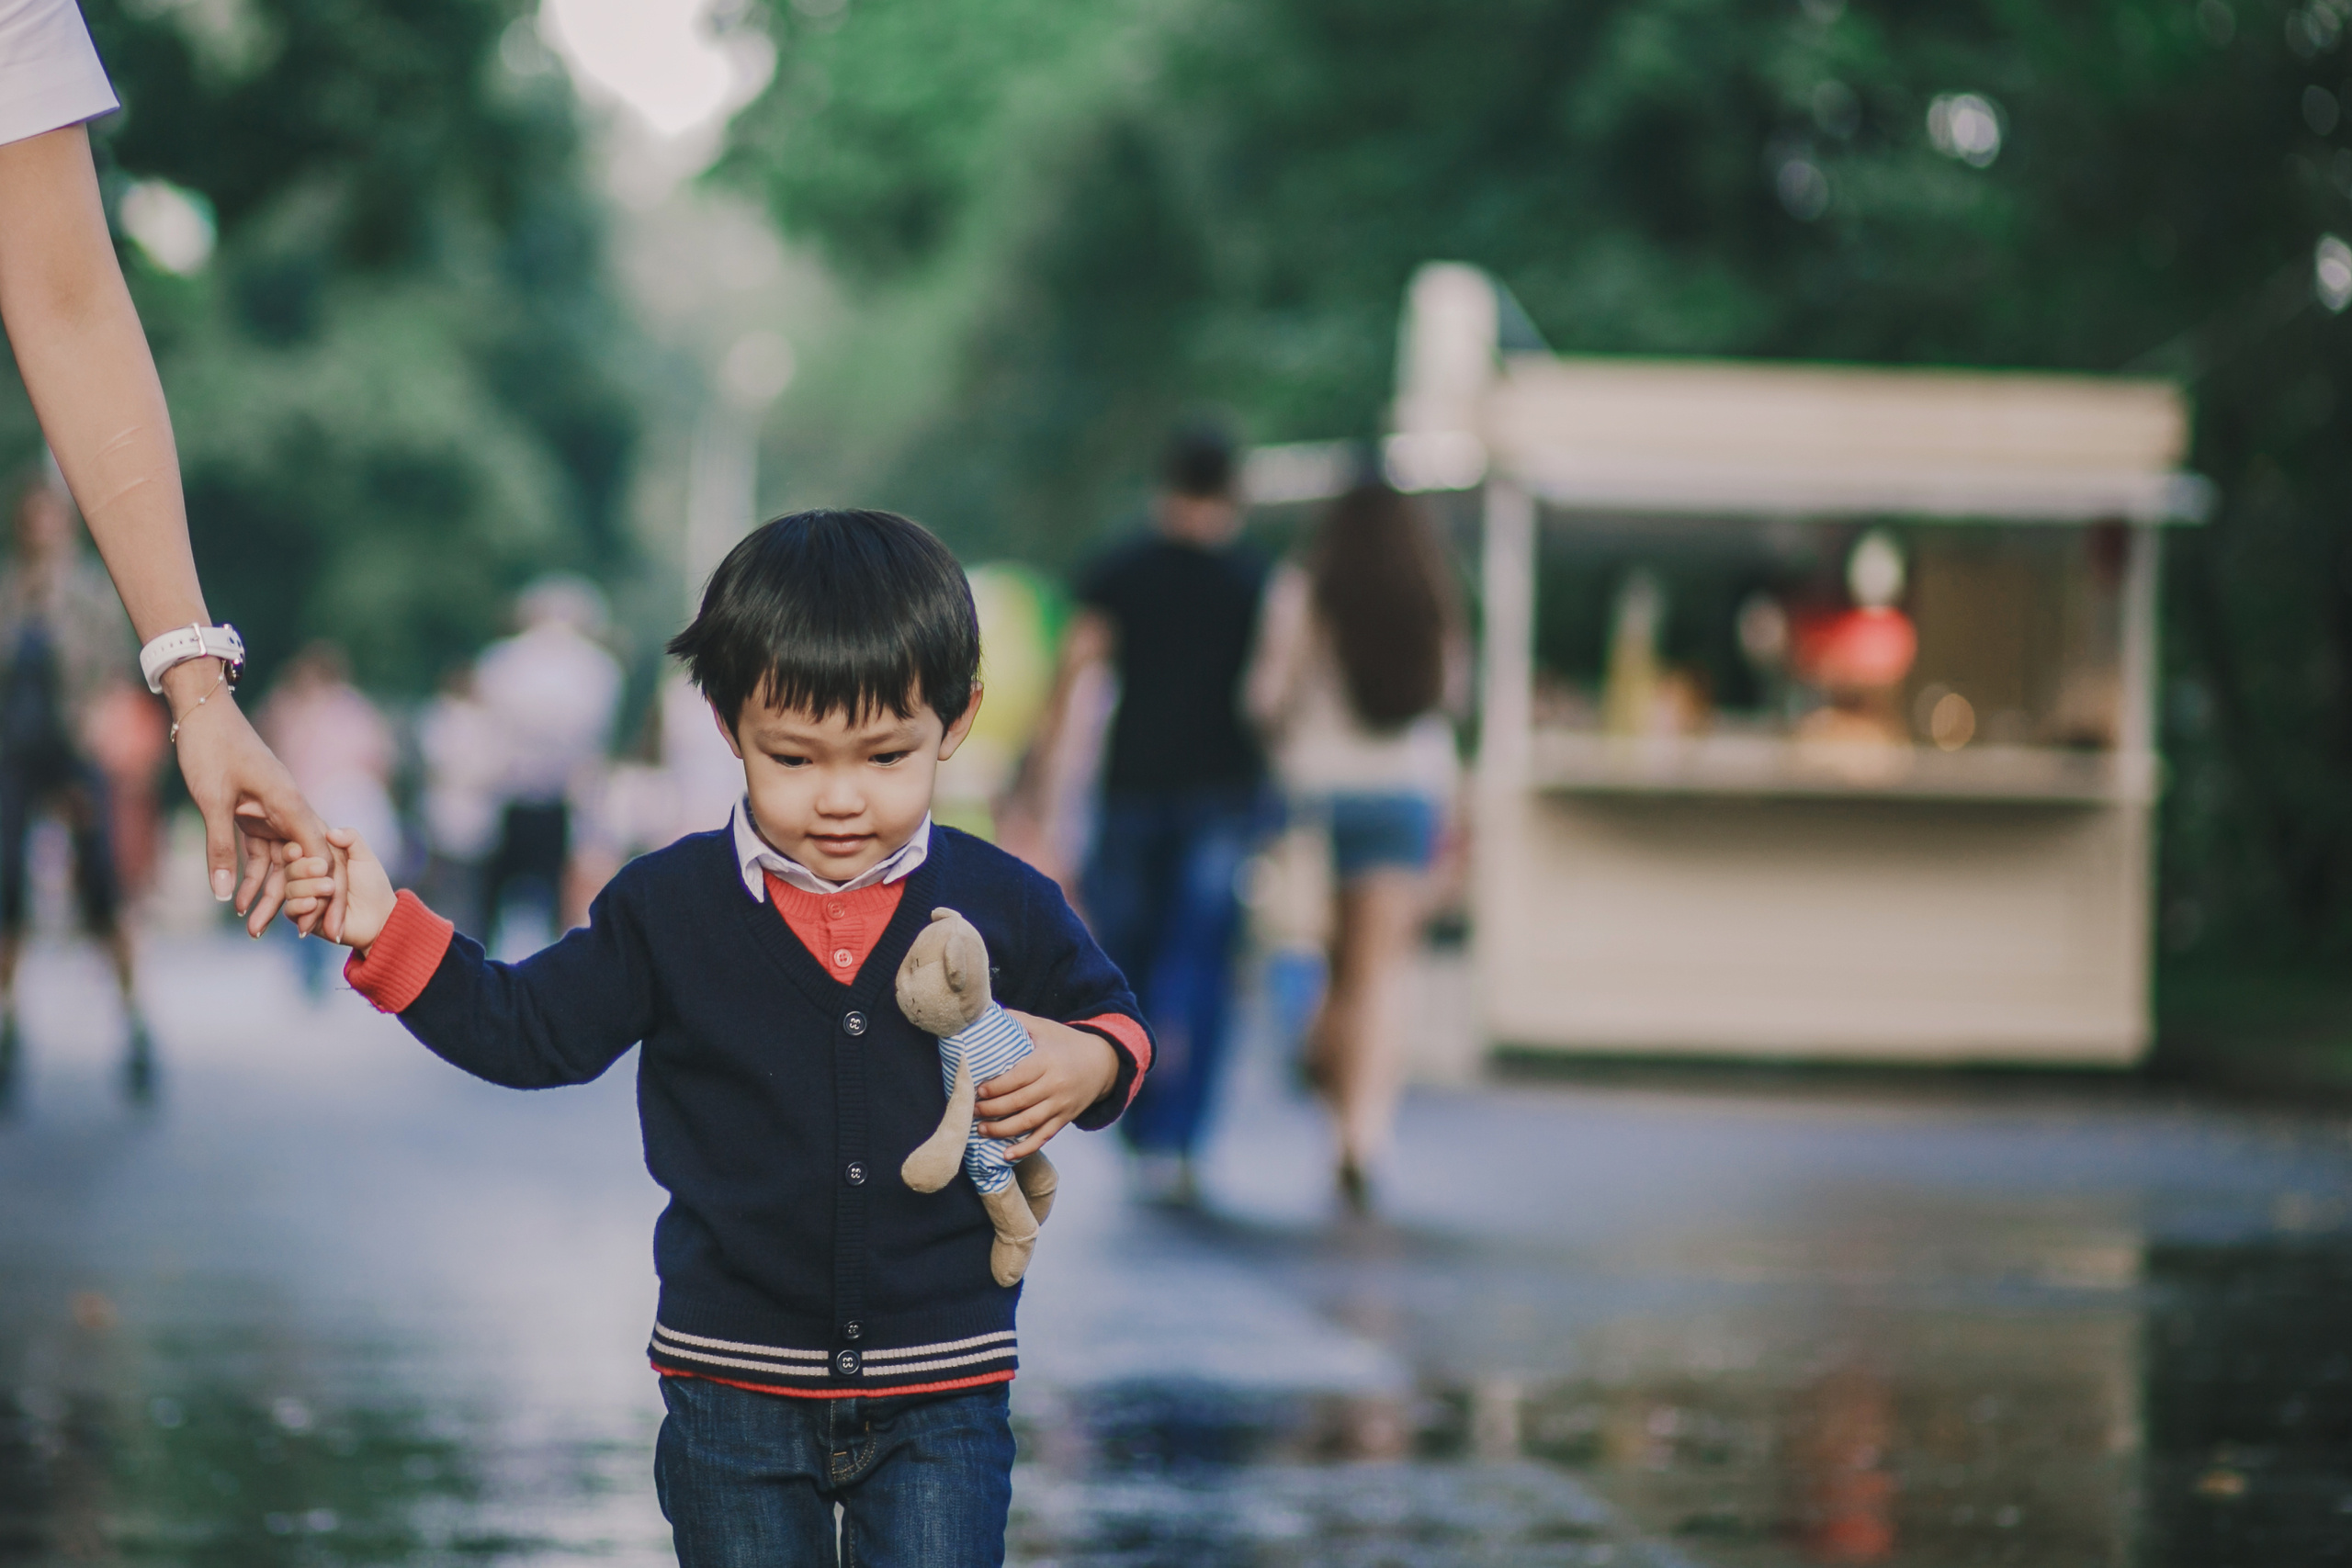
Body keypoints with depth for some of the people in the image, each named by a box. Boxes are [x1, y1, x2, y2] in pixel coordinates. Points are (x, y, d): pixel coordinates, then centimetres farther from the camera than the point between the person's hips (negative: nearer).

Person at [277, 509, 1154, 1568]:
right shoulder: (670, 907, -2)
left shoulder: (1004, 908, -2)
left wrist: (1091, 1062, -10)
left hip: (939, 1394, -1)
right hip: (738, 1389, 1)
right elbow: (534, 1032, 3)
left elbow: (1110, 1016, 13)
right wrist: (386, 932, -7)